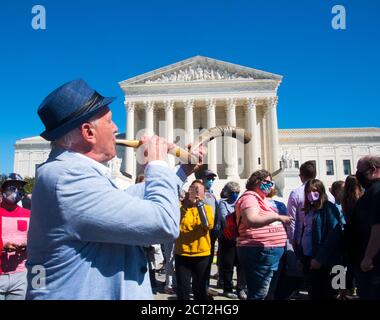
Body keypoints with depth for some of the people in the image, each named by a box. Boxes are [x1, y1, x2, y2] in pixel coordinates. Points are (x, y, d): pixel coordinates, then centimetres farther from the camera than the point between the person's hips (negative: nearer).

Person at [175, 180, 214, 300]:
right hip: (182, 253, 0)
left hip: (202, 253, 0)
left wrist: (200, 204, -23)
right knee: (183, 289, 5)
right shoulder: (180, 207, 3)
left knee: (200, 289, 11)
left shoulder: (207, 207, 4)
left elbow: (209, 225, -15)